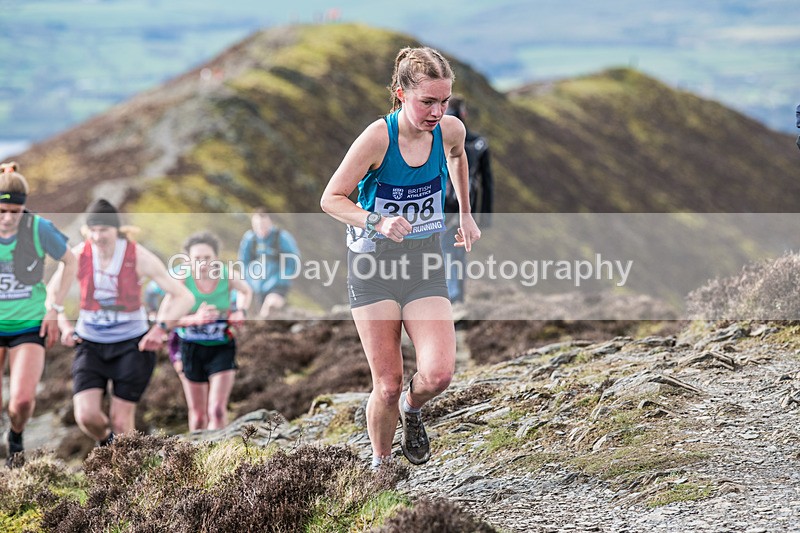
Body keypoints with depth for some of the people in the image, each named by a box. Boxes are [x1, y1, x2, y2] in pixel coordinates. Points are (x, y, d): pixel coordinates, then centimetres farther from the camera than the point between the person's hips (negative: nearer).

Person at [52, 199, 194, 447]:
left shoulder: (139, 257, -16)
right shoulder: (77, 256, -11)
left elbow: (184, 297, -14)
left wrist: (161, 328, -26)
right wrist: (64, 326, -9)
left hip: (132, 344, -2)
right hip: (90, 344, 2)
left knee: (120, 420, -1)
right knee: (86, 416, -12)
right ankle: (105, 440, 25)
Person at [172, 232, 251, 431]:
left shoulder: (228, 276, -12)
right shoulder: (182, 280, -17)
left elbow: (246, 291, 11)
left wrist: (240, 311, -7)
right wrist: (195, 318, -37)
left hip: (222, 348, 0)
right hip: (192, 348, 0)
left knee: (217, 411, -15)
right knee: (198, 416, 11)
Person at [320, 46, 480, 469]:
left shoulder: (450, 131, -5)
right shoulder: (378, 137, -18)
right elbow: (331, 199, -12)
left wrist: (465, 215, 28)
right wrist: (376, 221, -28)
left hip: (425, 265, 3)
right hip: (374, 264, -3)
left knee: (438, 374, -16)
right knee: (387, 386, -4)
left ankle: (412, 409, 20)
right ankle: (380, 463, 22)